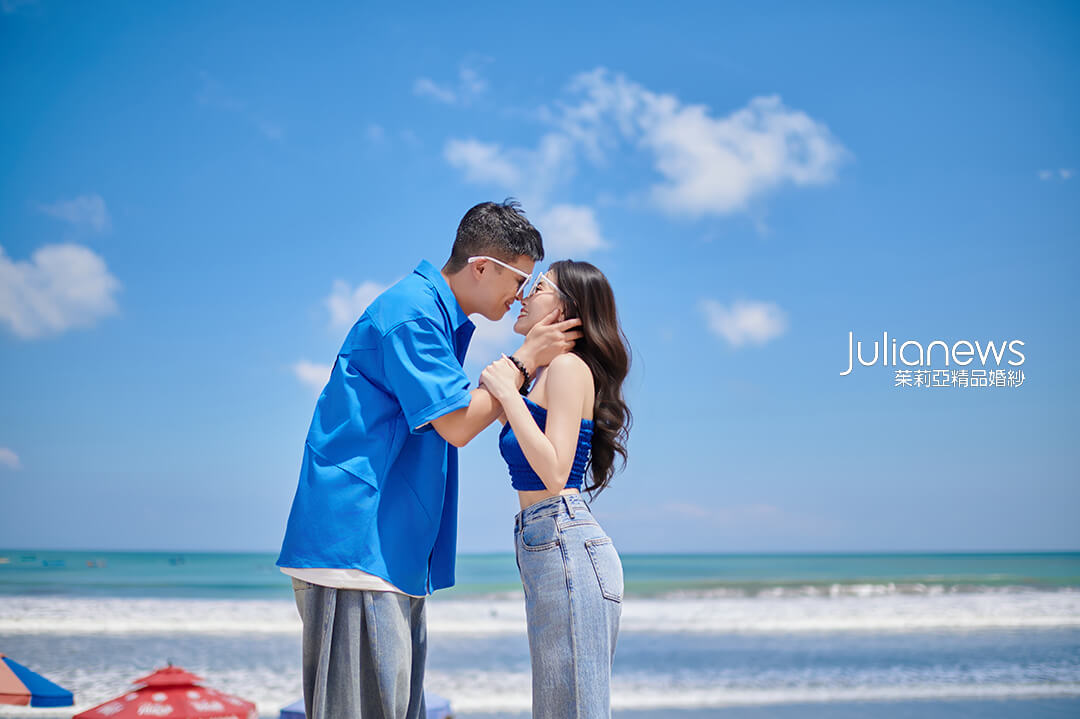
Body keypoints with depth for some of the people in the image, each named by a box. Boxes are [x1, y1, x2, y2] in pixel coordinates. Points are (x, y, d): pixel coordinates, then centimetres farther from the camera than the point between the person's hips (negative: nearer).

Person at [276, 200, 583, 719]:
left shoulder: (439, 317, 20)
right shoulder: (412, 314, -13)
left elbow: (459, 410, 26)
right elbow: (456, 425, -15)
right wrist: (526, 359, -5)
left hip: (392, 549, 11)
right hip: (354, 537, -11)